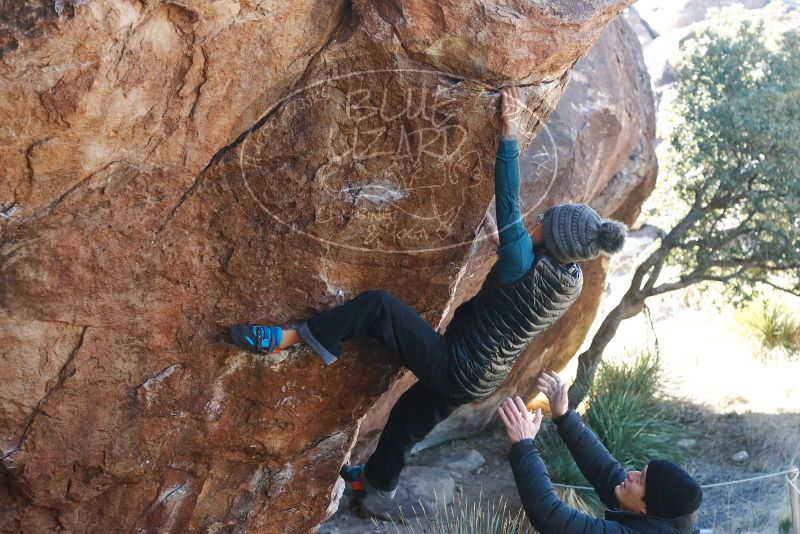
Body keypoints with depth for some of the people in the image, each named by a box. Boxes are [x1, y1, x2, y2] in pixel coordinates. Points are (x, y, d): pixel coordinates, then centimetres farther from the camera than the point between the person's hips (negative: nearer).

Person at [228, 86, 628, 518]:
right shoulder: (572, 283, -3)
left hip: (454, 365, -8)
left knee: (377, 306, -14)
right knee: (407, 420, 29)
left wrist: (510, 132, -22)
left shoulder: (526, 267, -25)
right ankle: (377, 486, 50)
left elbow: (508, 205, -26)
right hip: (482, 379, 8)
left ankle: (289, 337, -15)